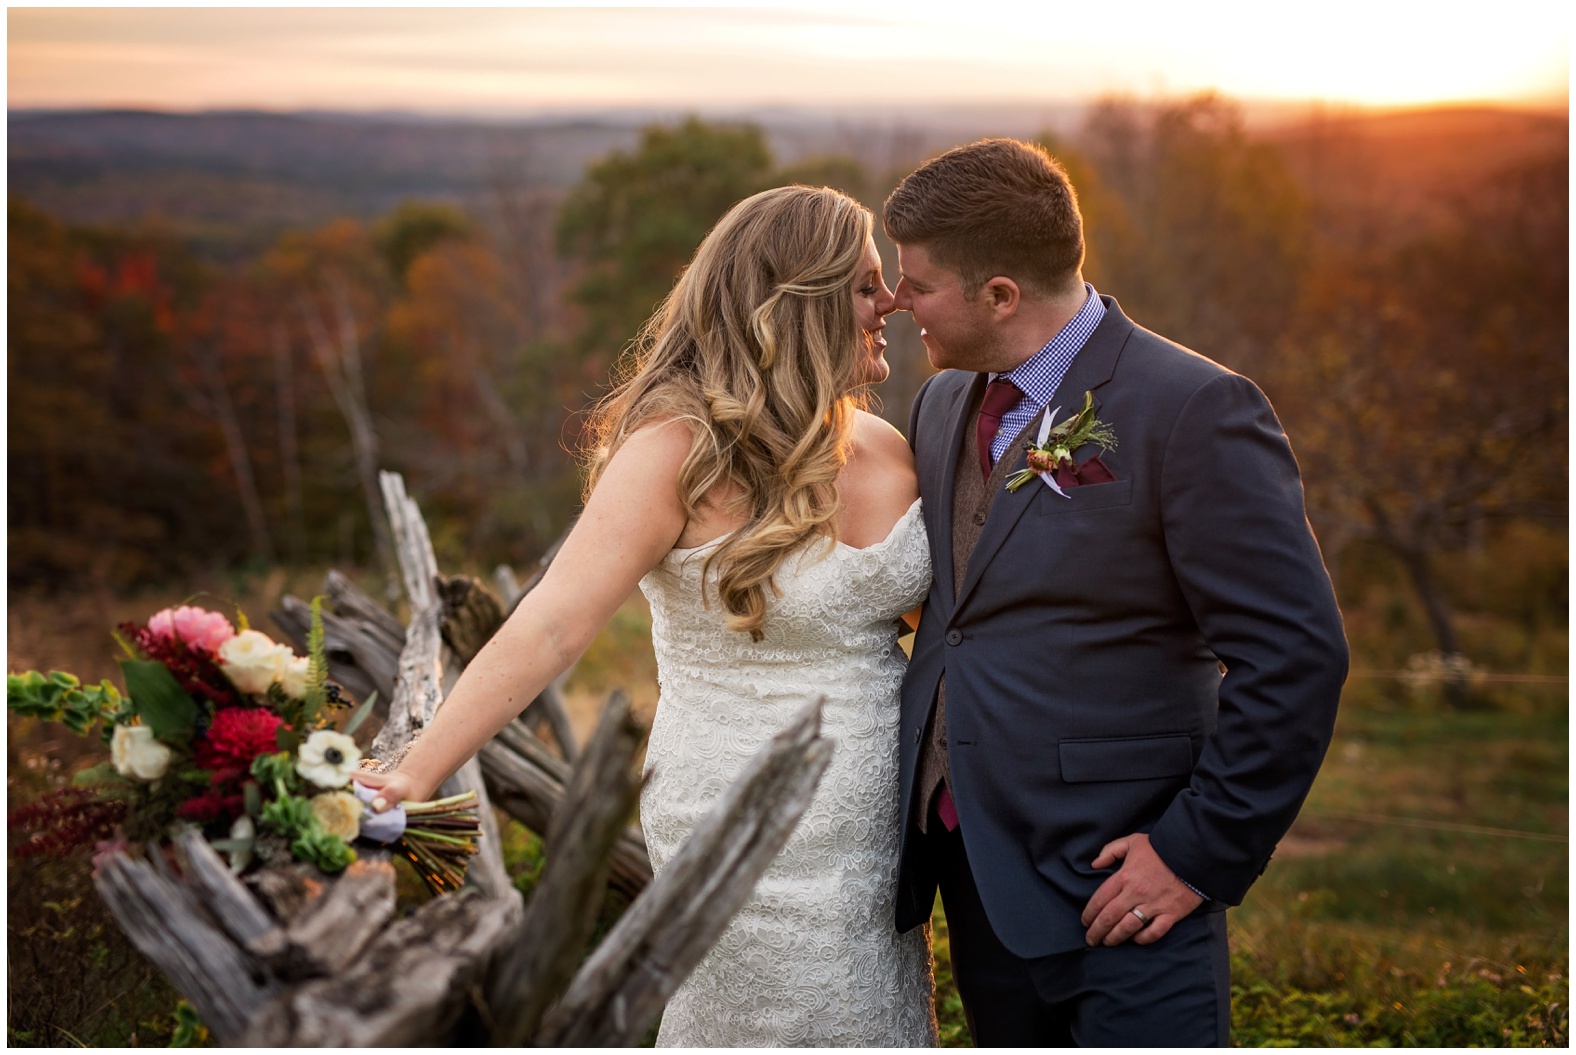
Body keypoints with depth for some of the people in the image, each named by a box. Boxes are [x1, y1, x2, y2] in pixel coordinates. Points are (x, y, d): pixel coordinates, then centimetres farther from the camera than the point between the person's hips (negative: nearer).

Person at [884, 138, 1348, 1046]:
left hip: (1117, 889, -7)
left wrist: (1202, 852, -16)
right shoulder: (943, 405, 8)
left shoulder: (1192, 410, -15)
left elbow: (1296, 656, -17)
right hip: (973, 865, 7)